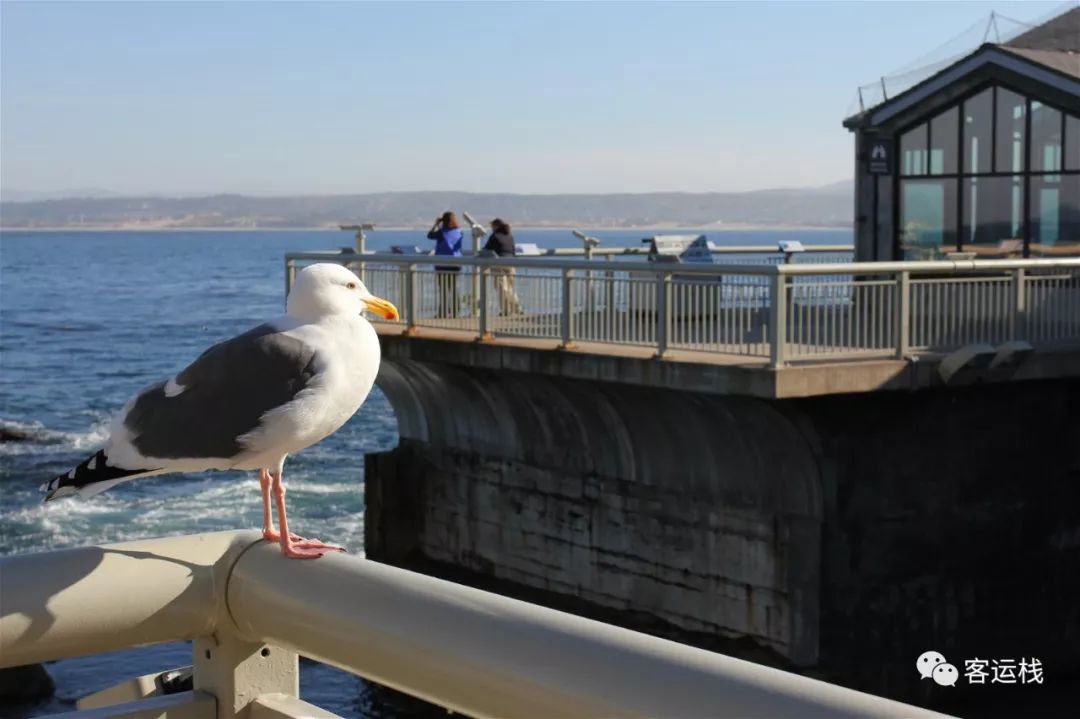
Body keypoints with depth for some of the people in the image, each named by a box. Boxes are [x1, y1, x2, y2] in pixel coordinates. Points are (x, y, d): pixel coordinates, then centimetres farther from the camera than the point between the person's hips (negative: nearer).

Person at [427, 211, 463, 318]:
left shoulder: (442, 232, -12)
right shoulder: (459, 232, 2)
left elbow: (430, 235, 3)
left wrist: (436, 224, 10)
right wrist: (439, 226, 25)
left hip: (443, 264, -5)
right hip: (455, 264, 5)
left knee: (443, 289, -1)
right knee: (453, 288, 10)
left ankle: (443, 312, -1)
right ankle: (453, 311, 12)